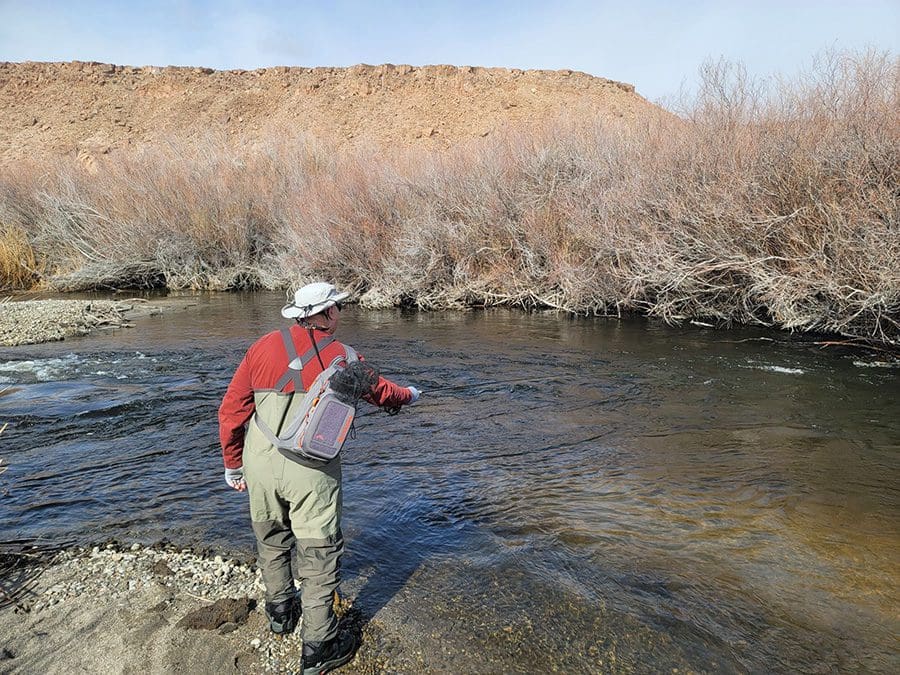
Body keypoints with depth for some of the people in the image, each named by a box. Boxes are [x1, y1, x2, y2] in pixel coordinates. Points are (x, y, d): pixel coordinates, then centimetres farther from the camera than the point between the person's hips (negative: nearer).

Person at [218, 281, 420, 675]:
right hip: (311, 472, -4)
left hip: (260, 465, 4)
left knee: (272, 541, 25)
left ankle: (281, 612, 46)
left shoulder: (264, 347, 0)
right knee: (319, 554, 8)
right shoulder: (342, 358, -5)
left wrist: (233, 464, 13)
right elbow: (381, 392, 12)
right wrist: (409, 395, 34)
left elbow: (231, 410, 2)